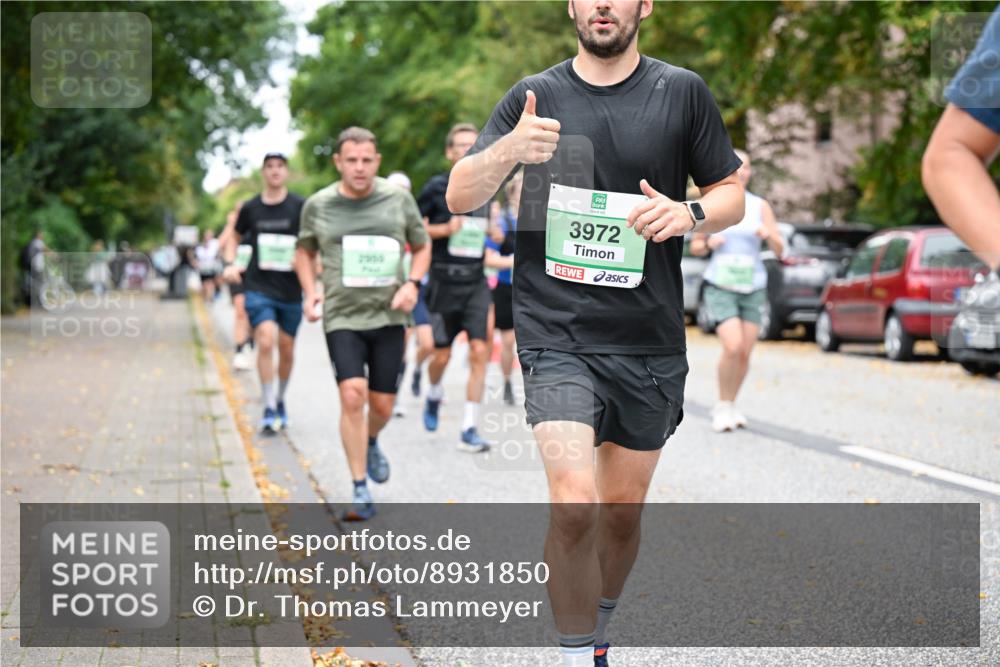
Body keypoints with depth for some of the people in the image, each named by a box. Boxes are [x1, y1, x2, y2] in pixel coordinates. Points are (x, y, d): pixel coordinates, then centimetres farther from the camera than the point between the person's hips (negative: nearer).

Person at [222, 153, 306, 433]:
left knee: (287, 350, 11)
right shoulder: (250, 208, 2)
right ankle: (269, 409, -10)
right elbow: (235, 236, 20)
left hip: (291, 290, 1)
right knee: (266, 341, -18)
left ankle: (280, 400, 35)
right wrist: (230, 263, 5)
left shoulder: (300, 207, -4)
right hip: (258, 287, 0)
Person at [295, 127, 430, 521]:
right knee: (352, 395, -18)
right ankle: (360, 492, -8)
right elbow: (305, 252, 17)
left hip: (389, 316, 2)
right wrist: (310, 293, 1)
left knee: (383, 404, 5)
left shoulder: (398, 199, 1)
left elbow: (422, 248, 14)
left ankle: (372, 443, 43)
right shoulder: (318, 206, 0)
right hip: (342, 316, -1)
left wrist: (412, 283, -5)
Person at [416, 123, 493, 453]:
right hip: (444, 281, -3)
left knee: (479, 351, -9)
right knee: (442, 354, 4)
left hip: (476, 281, 3)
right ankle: (434, 394, 40)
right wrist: (445, 230, -14)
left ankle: (469, 429, -5)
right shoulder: (437, 187, -5)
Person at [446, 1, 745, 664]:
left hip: (650, 341, 2)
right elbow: (459, 197, -1)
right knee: (574, 505, -18)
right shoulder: (534, 96, 4)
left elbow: (733, 195, 11)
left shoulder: (683, 92, 4)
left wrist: (688, 213, -11)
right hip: (557, 335, -2)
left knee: (622, 510, 13)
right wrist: (509, 150, -22)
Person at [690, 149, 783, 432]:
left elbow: (779, 250, 4)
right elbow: (695, 246, 10)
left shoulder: (760, 206, 6)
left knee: (745, 353, 1)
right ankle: (722, 406, -2)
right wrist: (709, 243, -11)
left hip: (753, 286, 3)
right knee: (733, 347, -19)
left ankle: (730, 407, 21)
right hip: (720, 286, -2)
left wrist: (769, 235, -17)